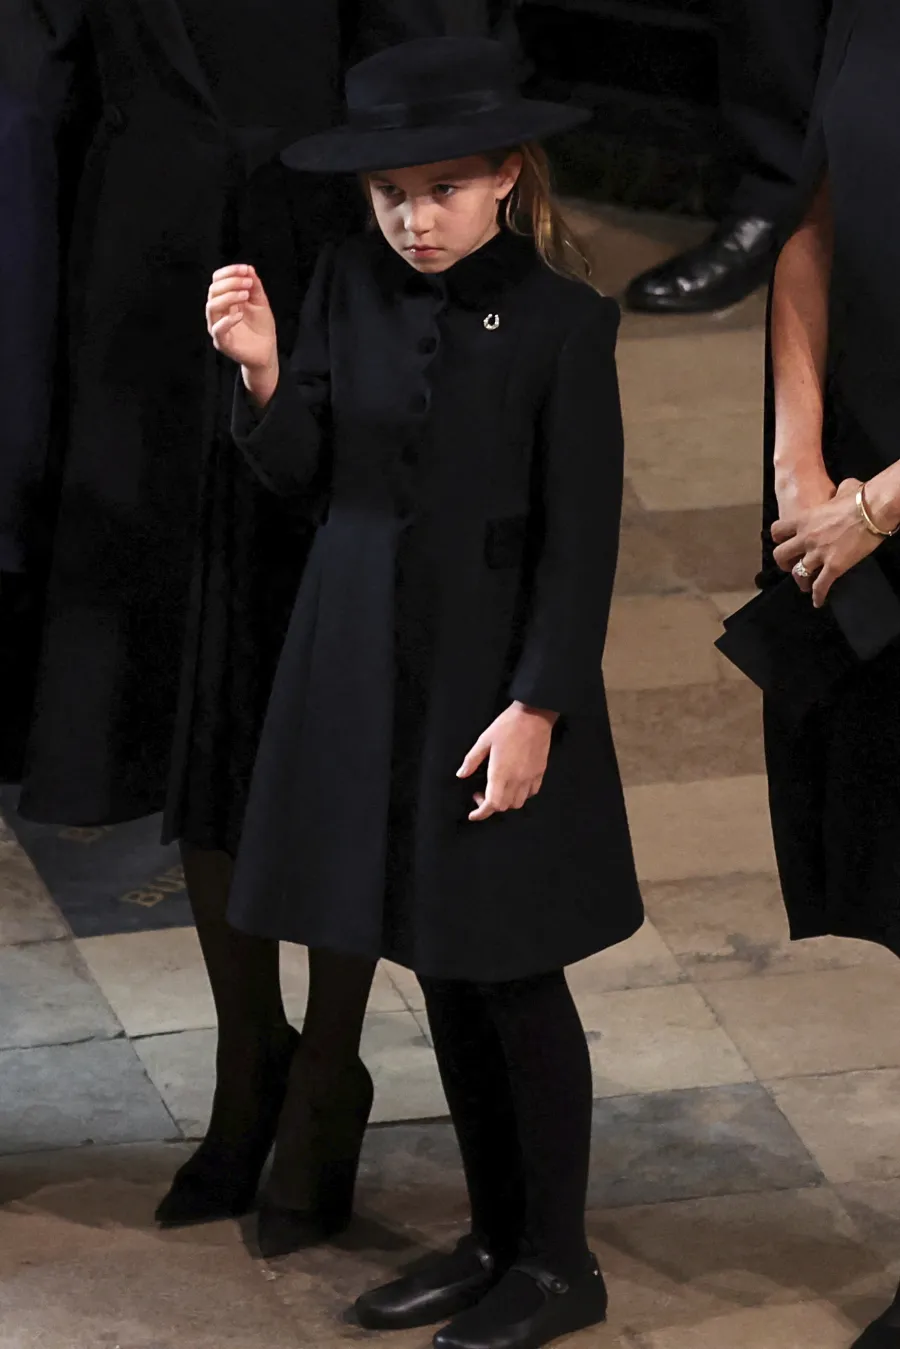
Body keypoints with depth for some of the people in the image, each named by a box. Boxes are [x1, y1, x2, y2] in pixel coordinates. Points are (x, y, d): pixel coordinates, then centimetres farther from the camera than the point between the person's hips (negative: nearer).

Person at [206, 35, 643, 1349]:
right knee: (441, 967, 14)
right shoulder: (352, 285, 1)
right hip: (371, 675, 5)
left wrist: (537, 710, -15)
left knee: (514, 977, 3)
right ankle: (494, 1239, 27)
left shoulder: (562, 319, -12)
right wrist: (263, 370, -13)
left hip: (497, 685, -5)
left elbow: (582, 538, -11)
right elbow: (306, 477, 5)